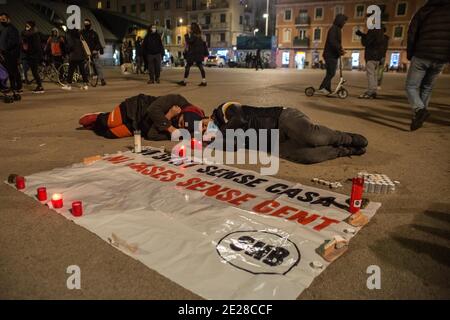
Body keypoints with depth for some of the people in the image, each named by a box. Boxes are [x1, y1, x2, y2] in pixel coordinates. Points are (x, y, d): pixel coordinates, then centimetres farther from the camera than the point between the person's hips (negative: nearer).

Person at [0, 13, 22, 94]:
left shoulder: (12, 29, -10)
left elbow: (13, 42, -21)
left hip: (12, 54, -10)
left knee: (14, 71, -7)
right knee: (9, 71, 12)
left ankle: (18, 88, -1)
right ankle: (12, 87, 18)